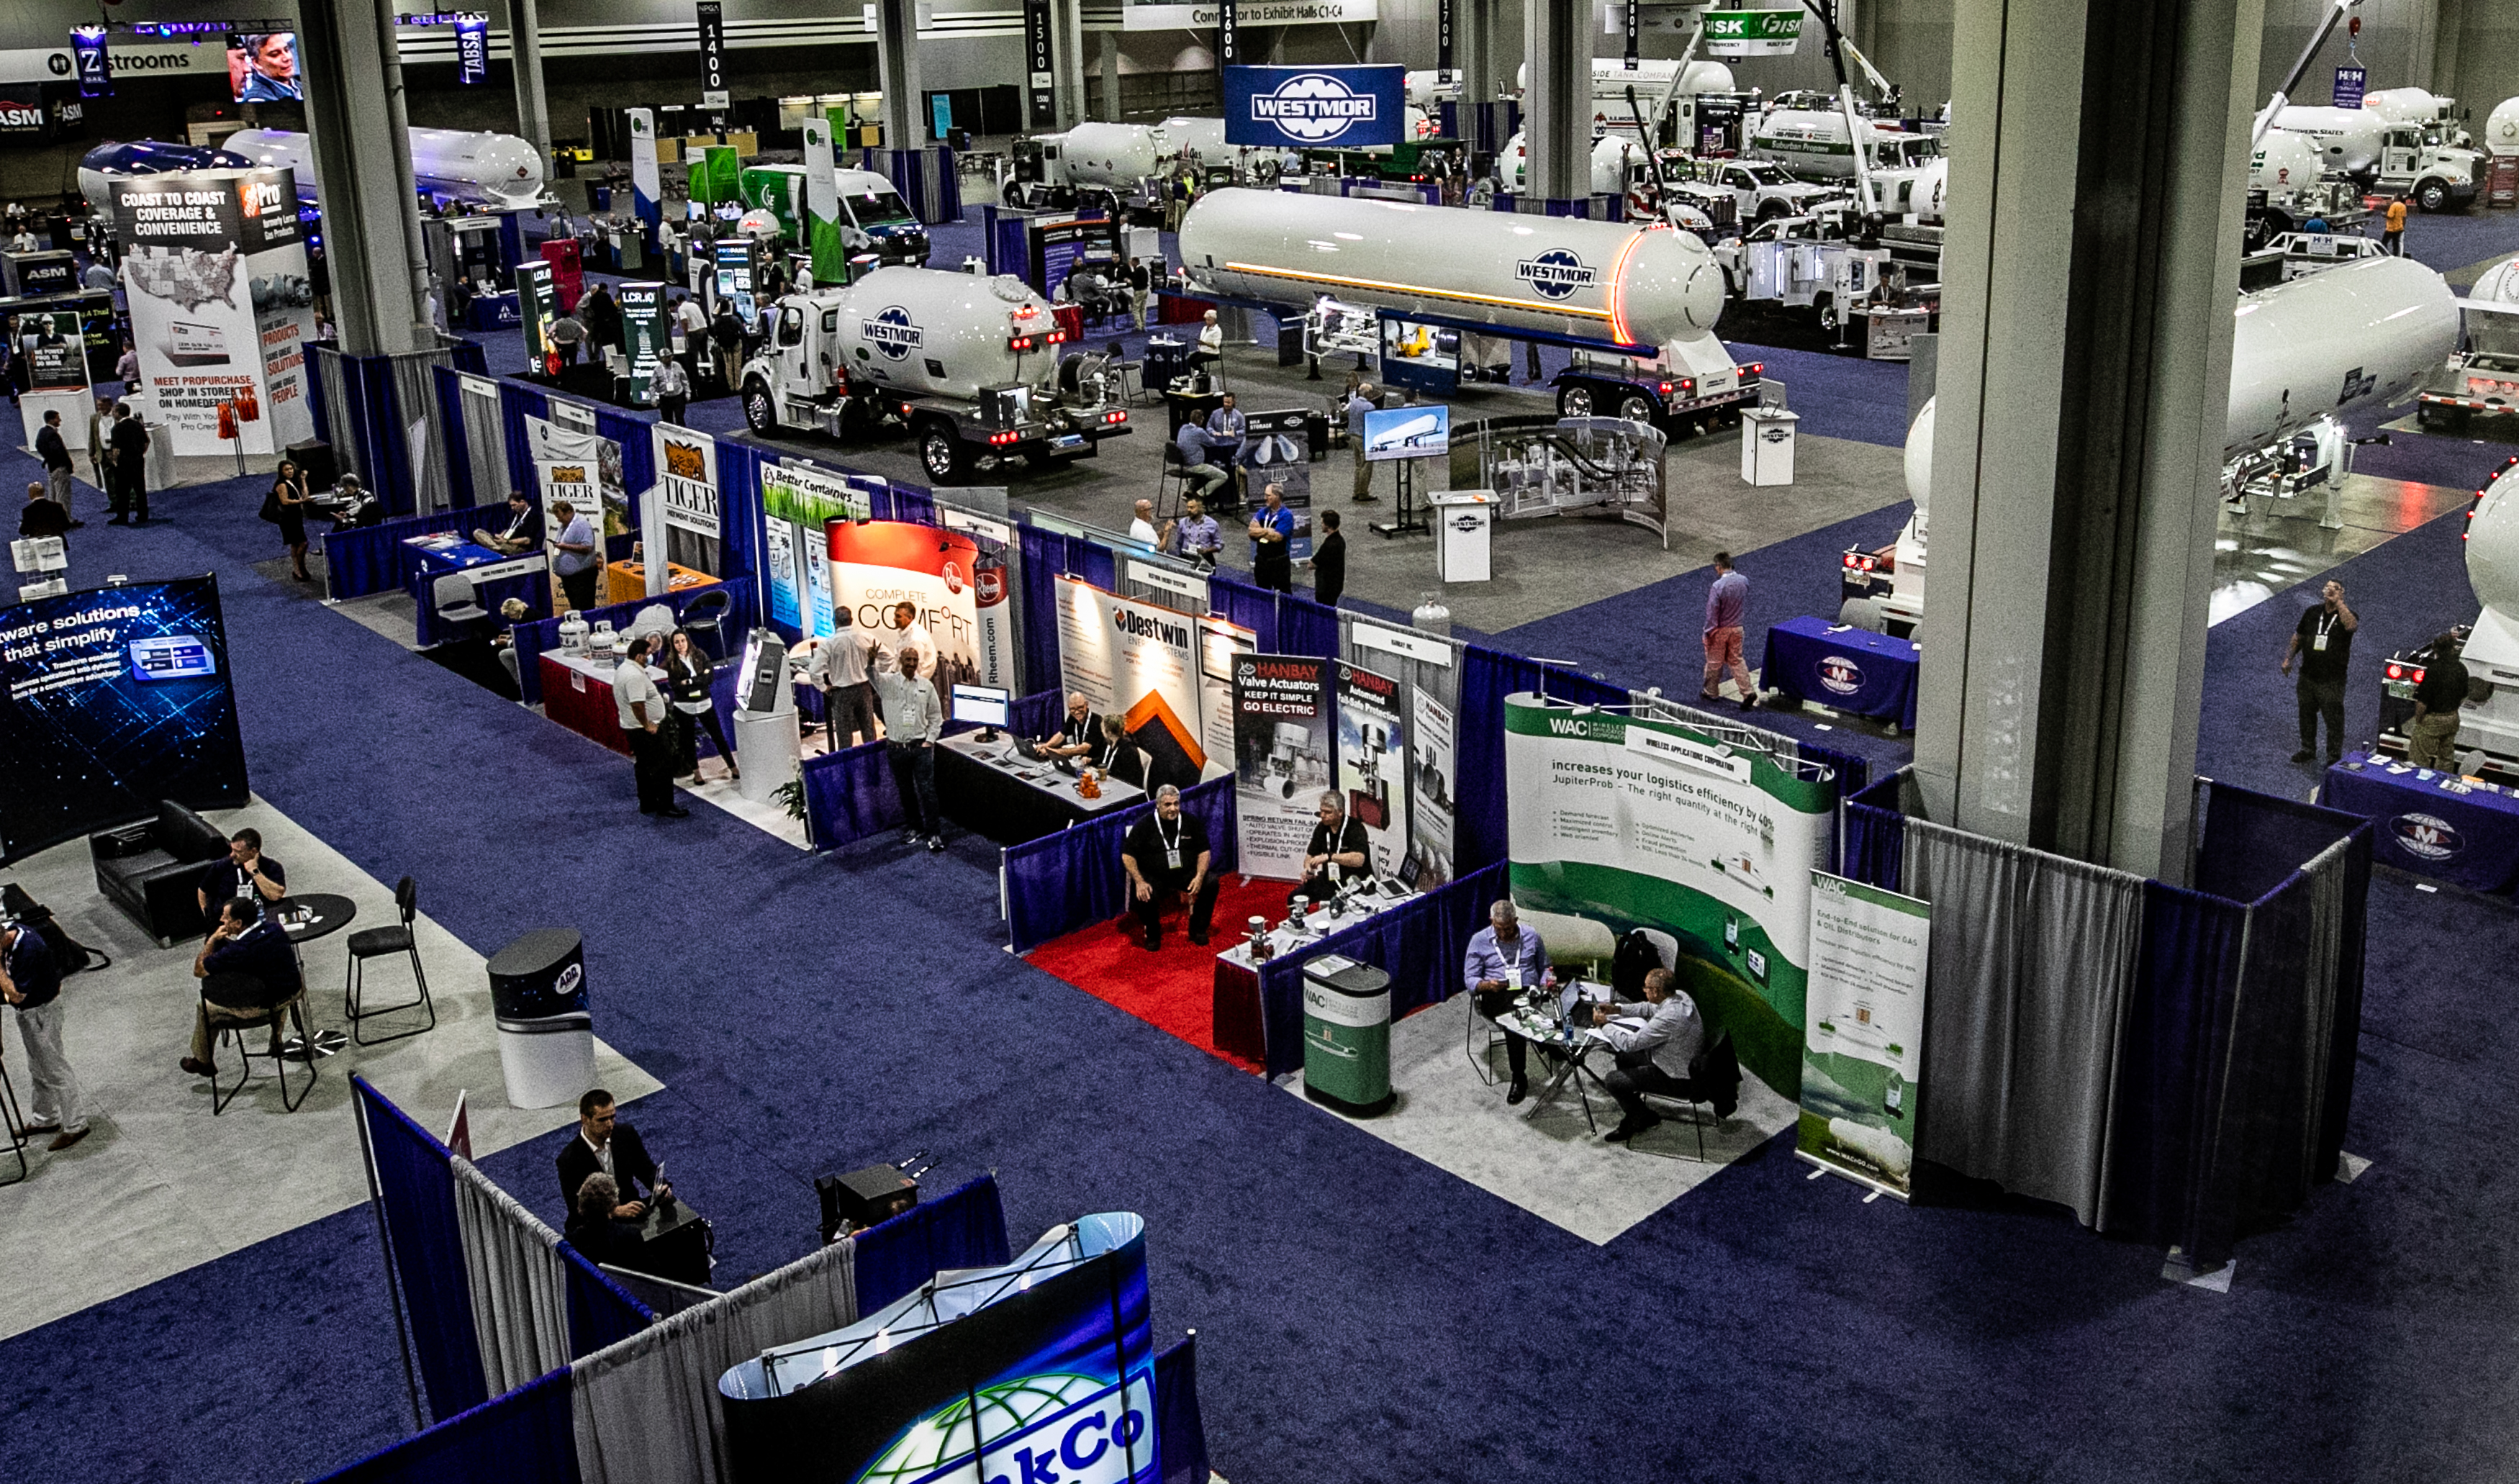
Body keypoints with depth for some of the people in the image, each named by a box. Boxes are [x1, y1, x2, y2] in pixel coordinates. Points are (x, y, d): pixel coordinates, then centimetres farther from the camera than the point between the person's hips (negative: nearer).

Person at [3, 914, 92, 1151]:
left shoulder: (29, 950, -33)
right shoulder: (9, 929, -6)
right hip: (27, 1010, 9)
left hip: (41, 1011, -9)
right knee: (37, 1069, 21)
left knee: (55, 1070, -1)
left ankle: (75, 1126, 7)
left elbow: (16, 995, -27)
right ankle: (47, 1119, 35)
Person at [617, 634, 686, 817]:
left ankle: (647, 804, 27)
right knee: (662, 767, -4)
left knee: (644, 768, 18)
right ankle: (665, 807, 1)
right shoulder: (635, 676, -26)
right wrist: (647, 725, -22)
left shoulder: (623, 669, 9)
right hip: (647, 732, -11)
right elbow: (637, 705, -32)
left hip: (633, 729, 11)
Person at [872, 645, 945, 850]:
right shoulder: (888, 682, 0)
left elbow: (936, 716, 10)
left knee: (927, 790, -6)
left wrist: (930, 740, 0)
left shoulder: (926, 686, 5)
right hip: (897, 747, 1)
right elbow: (873, 678, -22)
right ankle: (915, 827, 25)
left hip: (921, 747, 0)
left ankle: (934, 833, -3)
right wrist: (871, 663, -43)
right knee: (906, 791, 11)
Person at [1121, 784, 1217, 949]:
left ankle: (1197, 929, 0)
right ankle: (1152, 934, -1)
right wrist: (1139, 882, -19)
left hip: (1185, 873, 3)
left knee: (1211, 883, -22)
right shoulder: (1144, 825, -3)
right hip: (1154, 877, -3)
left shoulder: (1191, 822, 4)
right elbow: (1127, 856, -4)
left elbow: (1204, 852, 6)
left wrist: (1199, 876, -13)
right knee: (1144, 897, -33)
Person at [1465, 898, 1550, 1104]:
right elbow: (1469, 980, 5)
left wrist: (1548, 979, -2)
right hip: (1496, 997, -1)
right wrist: (1488, 985, -16)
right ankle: (1519, 1077, -30)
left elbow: (1543, 967, 22)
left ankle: (1519, 1078, -29)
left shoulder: (1531, 936, 13)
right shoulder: (1479, 940, 6)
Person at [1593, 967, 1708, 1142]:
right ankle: (1634, 1110, 27)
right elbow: (1650, 1009, 16)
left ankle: (1643, 1118, 14)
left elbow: (1630, 1043, -25)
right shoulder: (1679, 996, -6)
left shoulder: (1668, 1018, -34)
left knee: (1613, 1081, -10)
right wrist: (1617, 1010, 9)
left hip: (1677, 1078, -10)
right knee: (1623, 1055, 19)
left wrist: (1604, 1024, -12)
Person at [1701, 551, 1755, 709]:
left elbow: (1712, 612, -18)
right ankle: (1748, 692, 7)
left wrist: (1708, 631, -9)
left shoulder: (1717, 586, -24)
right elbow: (1746, 605, 7)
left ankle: (1711, 692, 28)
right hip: (1737, 628, 5)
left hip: (1719, 630, -5)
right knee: (1736, 660, 16)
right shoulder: (1744, 581, -6)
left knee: (1714, 662, 12)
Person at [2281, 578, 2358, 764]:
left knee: (2334, 719, 0)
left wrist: (2338, 602, -28)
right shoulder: (2312, 612, 5)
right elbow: (2298, 637, 14)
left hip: (2332, 680, -5)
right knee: (2306, 713, 16)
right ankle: (2308, 749, 32)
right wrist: (2288, 659, 9)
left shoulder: (2346, 614, -7)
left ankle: (2334, 756, 11)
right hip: (2308, 675, 5)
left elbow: (2351, 626, -33)